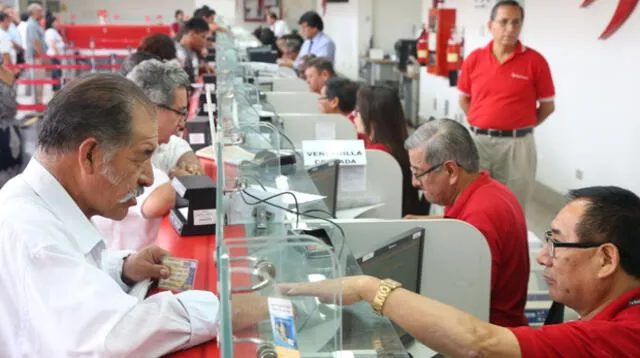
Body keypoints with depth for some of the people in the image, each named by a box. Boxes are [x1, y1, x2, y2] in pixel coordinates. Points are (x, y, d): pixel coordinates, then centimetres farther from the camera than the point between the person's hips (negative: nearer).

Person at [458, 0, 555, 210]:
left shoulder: (535, 61, -4)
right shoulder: (474, 59, 2)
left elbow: (547, 106, 3)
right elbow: (464, 100, 15)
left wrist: (519, 126, 6)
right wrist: (483, 123, 8)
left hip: (516, 144, -2)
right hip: (478, 141, 2)